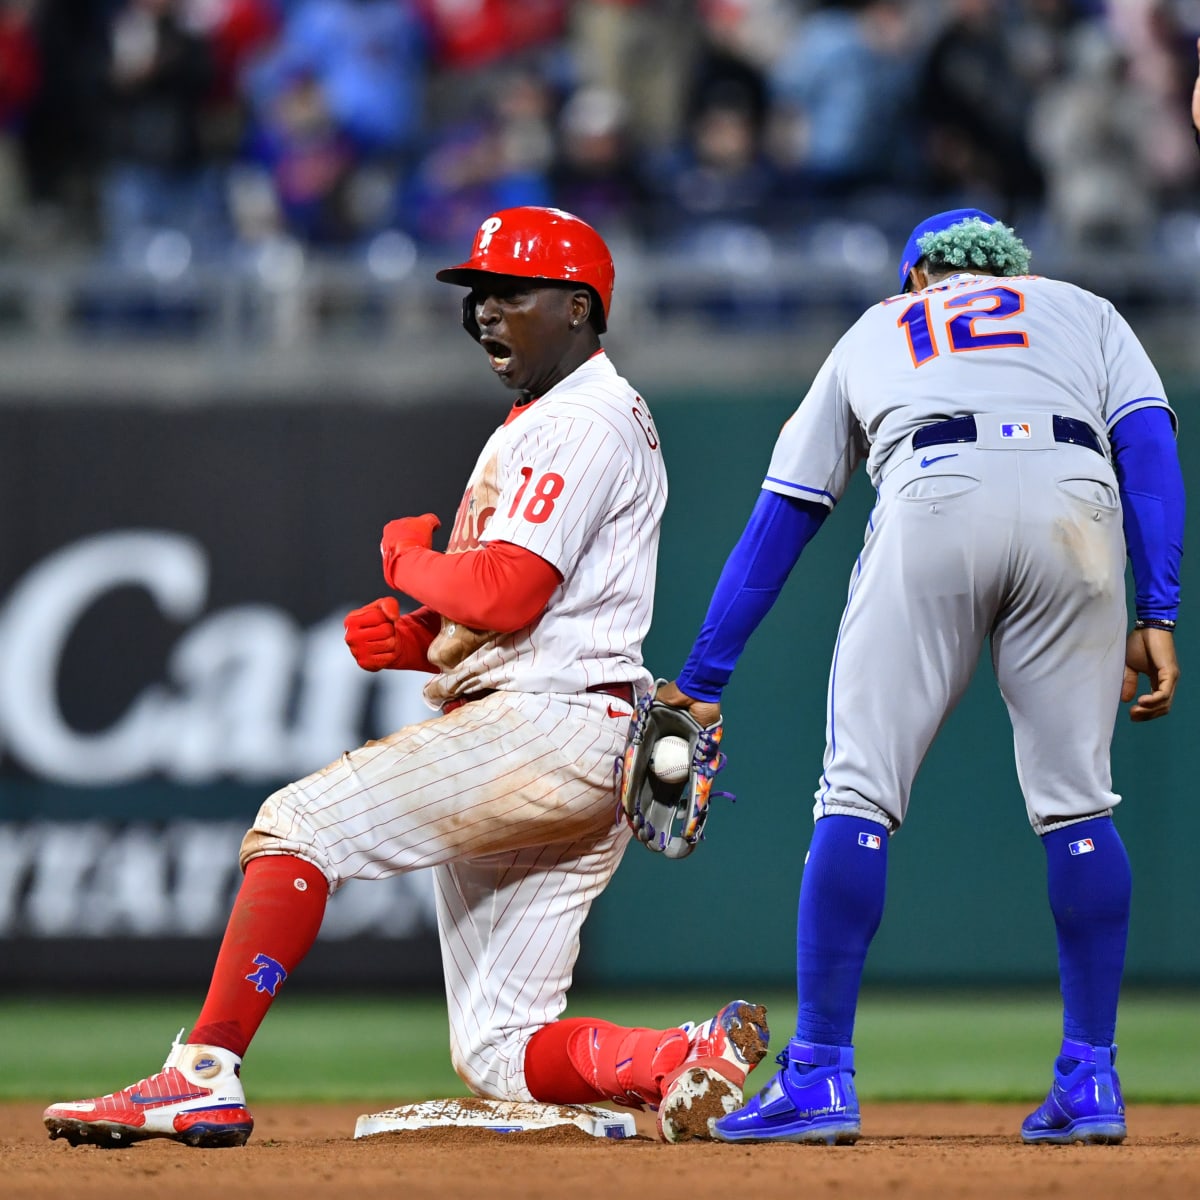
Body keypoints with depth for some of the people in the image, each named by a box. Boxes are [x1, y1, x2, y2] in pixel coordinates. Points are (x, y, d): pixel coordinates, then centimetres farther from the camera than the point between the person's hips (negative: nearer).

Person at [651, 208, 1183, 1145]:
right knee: (1077, 803, 10)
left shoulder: (876, 331, 36)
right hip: (1074, 501, 1)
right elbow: (1149, 444, 14)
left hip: (933, 502, -1)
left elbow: (781, 515, 31)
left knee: (859, 793, 1)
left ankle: (821, 1077, -6)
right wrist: (1158, 618, 6)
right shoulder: (1084, 310, 34)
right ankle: (1091, 1082, 8)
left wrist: (703, 679, 31)